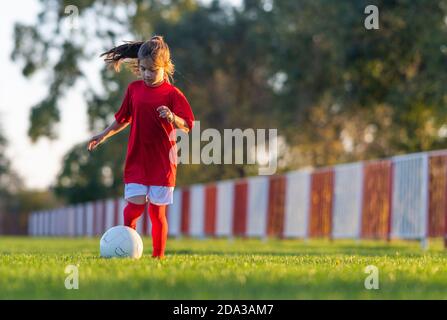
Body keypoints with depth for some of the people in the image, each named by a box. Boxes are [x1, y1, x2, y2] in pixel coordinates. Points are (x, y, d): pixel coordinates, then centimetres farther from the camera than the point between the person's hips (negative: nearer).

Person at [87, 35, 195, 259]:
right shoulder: (134, 89, 7)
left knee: (157, 211, 1)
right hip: (136, 160, 3)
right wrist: (104, 135, 21)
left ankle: (158, 256, 9)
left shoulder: (172, 94, -6)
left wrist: (172, 118, -31)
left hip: (162, 162, -3)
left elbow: (186, 126, -12)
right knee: (134, 206, -7)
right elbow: (124, 118, 21)